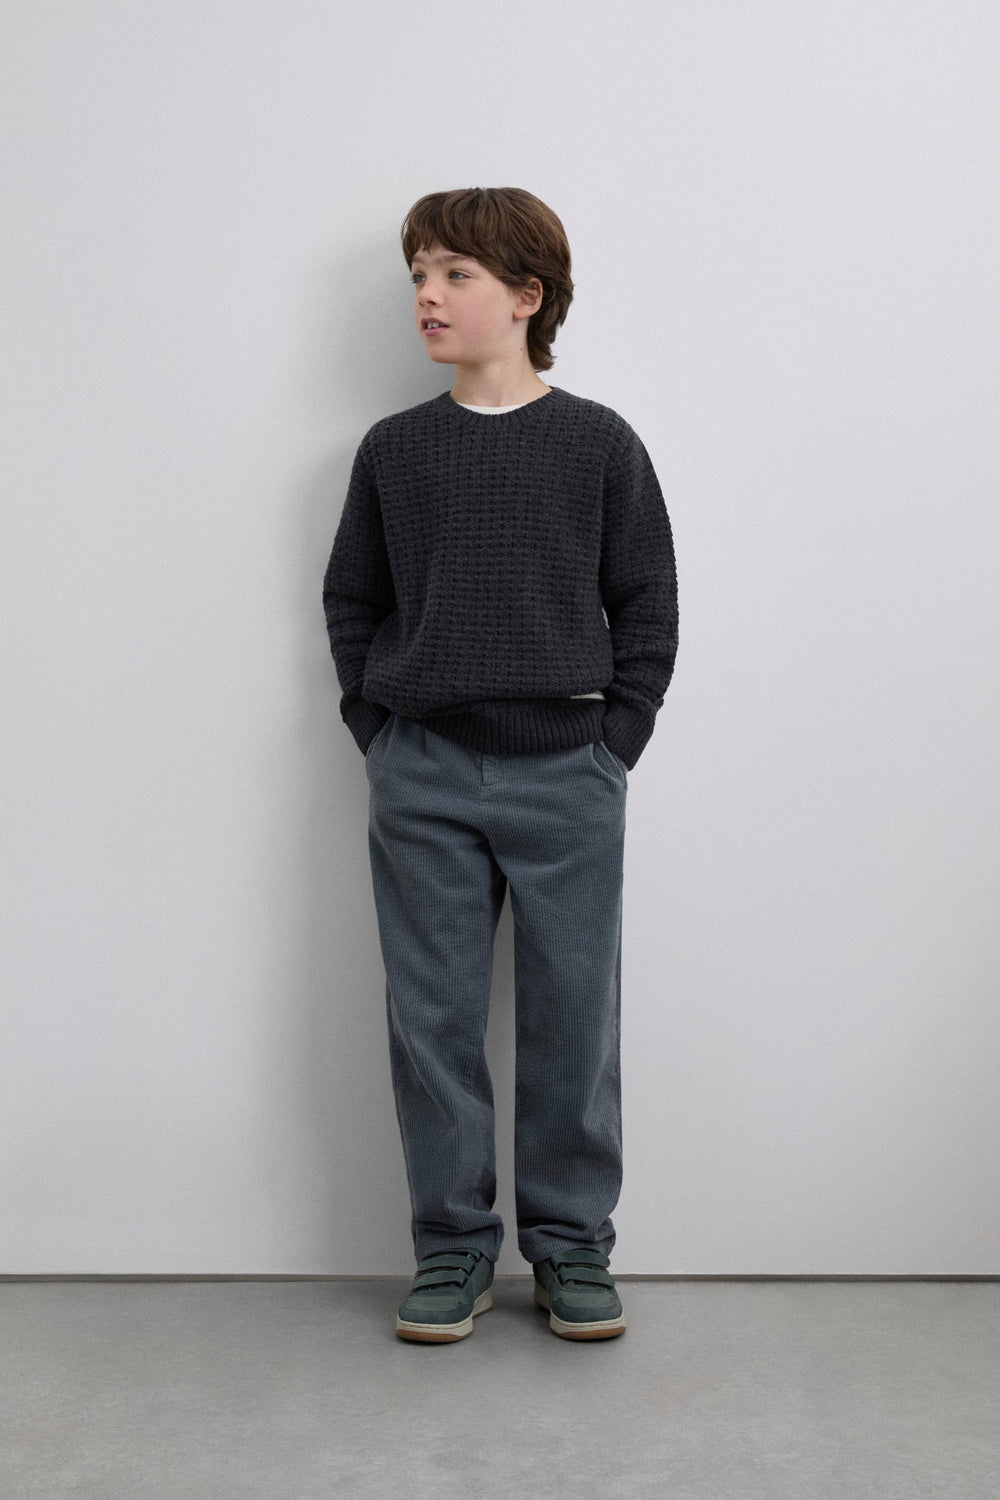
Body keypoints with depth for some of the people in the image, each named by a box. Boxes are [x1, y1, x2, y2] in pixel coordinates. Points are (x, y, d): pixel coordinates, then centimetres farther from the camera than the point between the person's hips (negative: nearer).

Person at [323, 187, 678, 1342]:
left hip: (564, 774, -1)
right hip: (421, 780, 2)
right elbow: (351, 602, 13)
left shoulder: (598, 444, 2)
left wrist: (616, 743, -3)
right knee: (432, 1018, 6)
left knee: (573, 1018, 5)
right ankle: (453, 1248, 20)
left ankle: (572, 1245, 20)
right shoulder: (393, 449, 7)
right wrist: (376, 735, 3)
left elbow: (647, 606, 4)